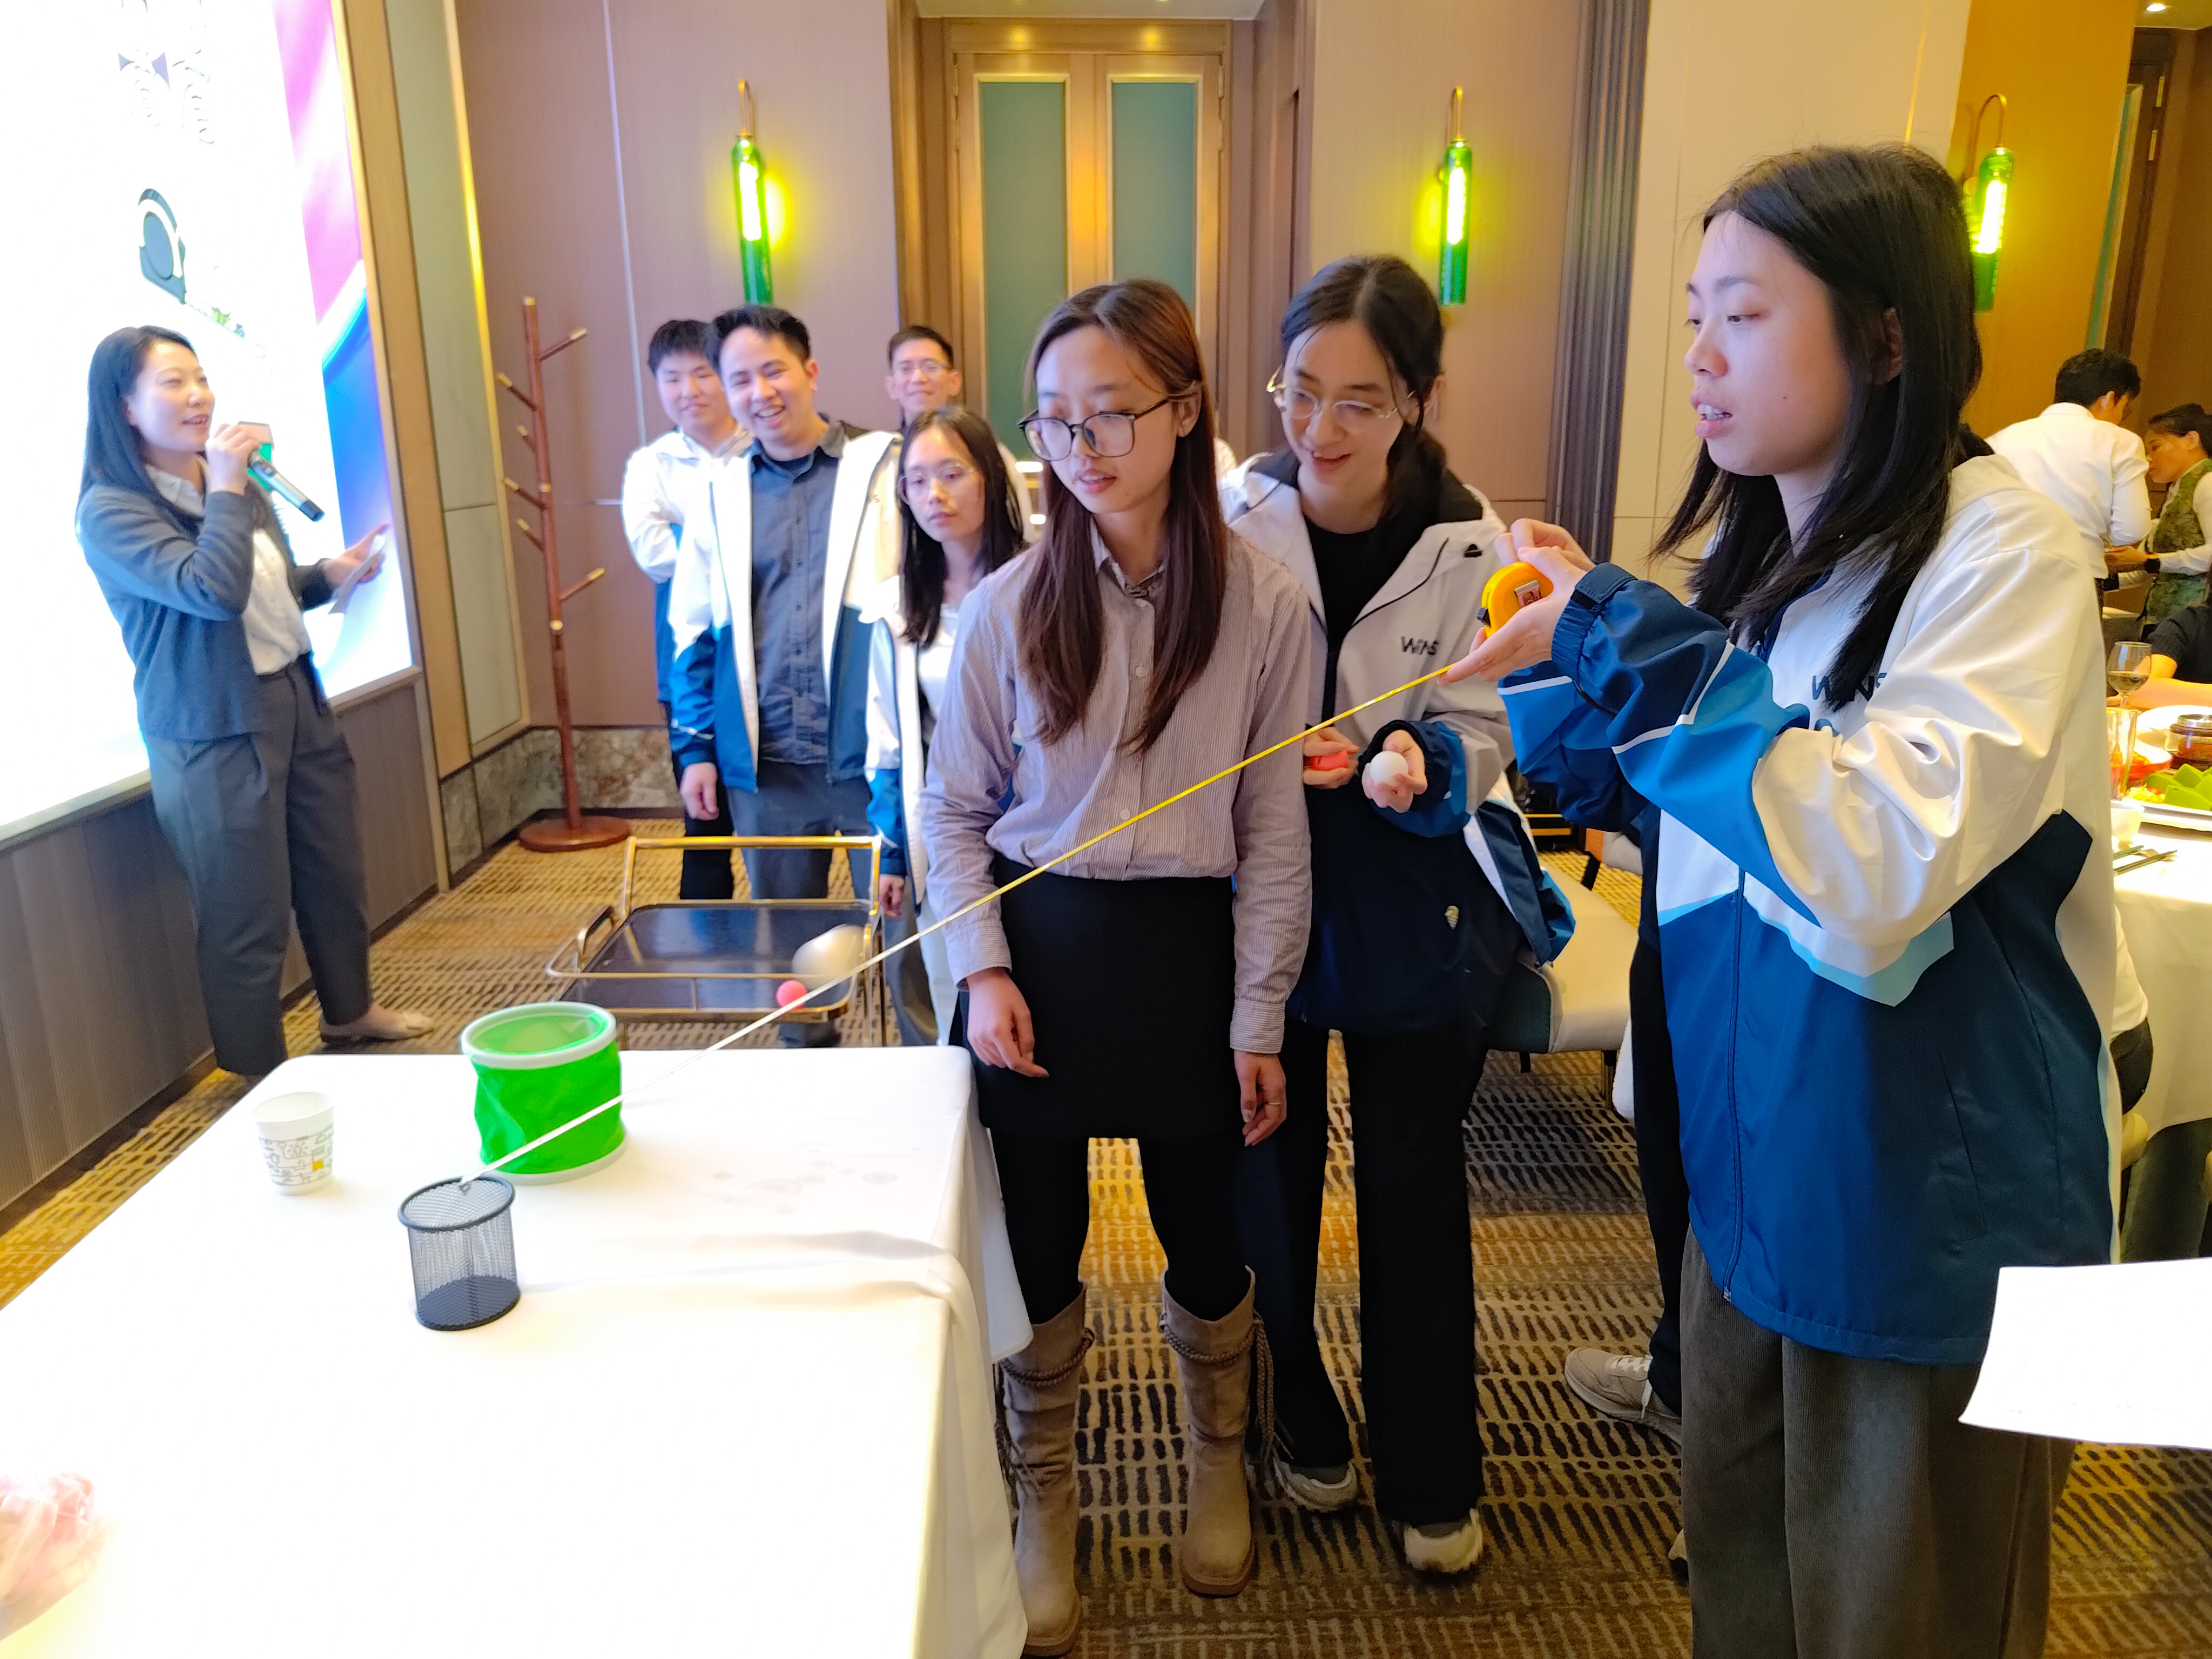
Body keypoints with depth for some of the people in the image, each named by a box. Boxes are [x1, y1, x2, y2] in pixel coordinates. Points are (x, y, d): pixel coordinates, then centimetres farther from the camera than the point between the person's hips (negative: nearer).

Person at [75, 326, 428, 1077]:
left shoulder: (237, 482, 8)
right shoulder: (111, 511, -14)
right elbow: (213, 592, -29)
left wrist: (330, 573, 3)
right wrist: (226, 491, -19)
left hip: (297, 699, 7)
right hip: (216, 732, -7)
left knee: (335, 870, 17)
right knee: (249, 912, 1)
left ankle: (349, 1011, 38)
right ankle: (260, 1083, 17)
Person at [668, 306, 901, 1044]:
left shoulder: (884, 469, -2)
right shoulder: (720, 490, 9)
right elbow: (693, 630, 13)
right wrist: (695, 749, 7)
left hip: (873, 756, -4)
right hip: (764, 764, 4)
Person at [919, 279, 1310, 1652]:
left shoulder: (1266, 602, -9)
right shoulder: (1009, 605, -5)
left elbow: (1277, 832, -5)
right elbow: (955, 809, 3)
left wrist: (1260, 1023, -4)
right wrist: (982, 970, -8)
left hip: (1187, 948, -1)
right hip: (1038, 948, 1)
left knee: (1206, 1241, 15)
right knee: (1039, 1246, 12)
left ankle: (1218, 1463, 46)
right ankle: (1046, 1500, 38)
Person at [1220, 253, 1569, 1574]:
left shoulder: (1469, 544, -8)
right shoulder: (1231, 520, -11)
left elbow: (1483, 736, -4)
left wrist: (1420, 764, -26)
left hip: (1413, 914, 1)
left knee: (1416, 1191, 14)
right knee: (1270, 1179, 14)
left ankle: (1432, 1472, 36)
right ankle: (1301, 1426, 41)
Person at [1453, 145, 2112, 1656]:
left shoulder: (2001, 556, -20)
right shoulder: (1746, 548, 2)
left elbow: (1878, 868, -35)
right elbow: (1680, 796, 14)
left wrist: (1621, 638, -30)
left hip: (1935, 1211, -6)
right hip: (1753, 1174, 6)